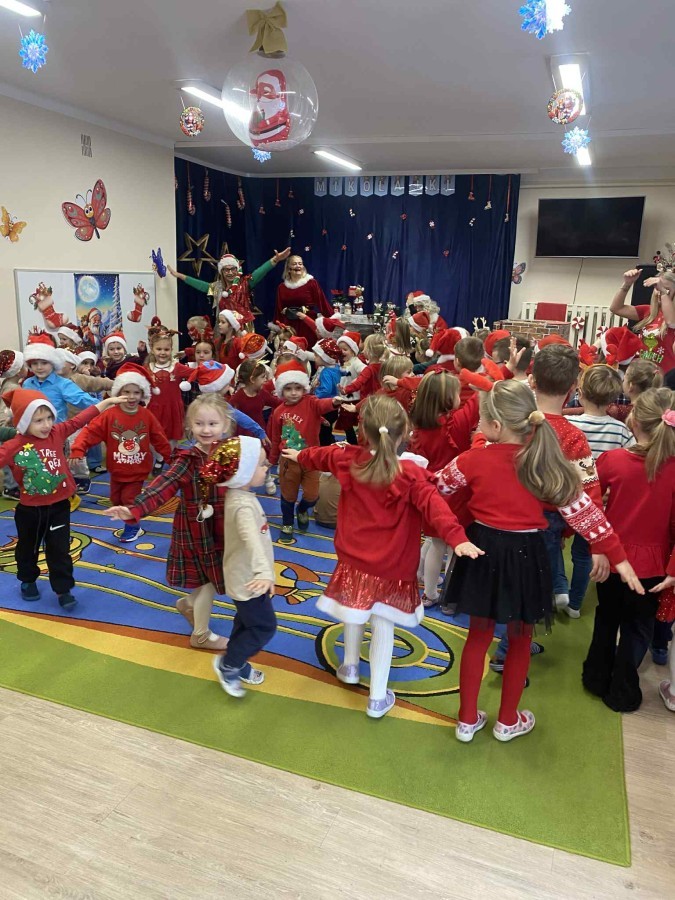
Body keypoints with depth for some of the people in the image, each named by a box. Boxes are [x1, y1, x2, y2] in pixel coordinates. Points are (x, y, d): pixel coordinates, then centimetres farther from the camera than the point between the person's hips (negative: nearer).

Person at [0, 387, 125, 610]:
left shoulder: (57, 433, -7)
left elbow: (79, 420, -4)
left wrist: (107, 402, -3)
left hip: (59, 506, 1)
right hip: (29, 509, -1)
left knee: (59, 550, 8)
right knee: (27, 548, 22)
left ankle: (63, 590, 19)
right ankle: (28, 581, 45)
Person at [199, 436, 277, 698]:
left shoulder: (241, 495, -2)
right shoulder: (243, 505, -34)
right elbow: (252, 538, -51)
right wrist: (265, 572, -63)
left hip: (245, 575, 10)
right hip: (248, 579, -10)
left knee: (246, 622, 25)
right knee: (264, 627, 4)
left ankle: (237, 663, 42)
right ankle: (227, 664, 20)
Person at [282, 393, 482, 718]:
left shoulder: (349, 460, -7)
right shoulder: (410, 475, -20)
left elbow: (322, 456, 14)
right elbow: (434, 506, -35)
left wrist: (299, 456, 34)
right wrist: (457, 538, -43)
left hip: (353, 558, 4)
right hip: (392, 567, -4)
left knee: (354, 613, 26)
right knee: (383, 624, 8)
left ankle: (350, 667, 48)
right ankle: (377, 698, 17)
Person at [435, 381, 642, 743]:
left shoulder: (473, 459, -11)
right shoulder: (547, 462, -10)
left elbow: (435, 487, 3)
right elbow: (581, 509, -8)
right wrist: (615, 555, -1)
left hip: (483, 551, 1)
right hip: (524, 556, 0)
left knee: (479, 635, 17)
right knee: (520, 639, 19)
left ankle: (468, 719, 29)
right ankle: (508, 720, 36)